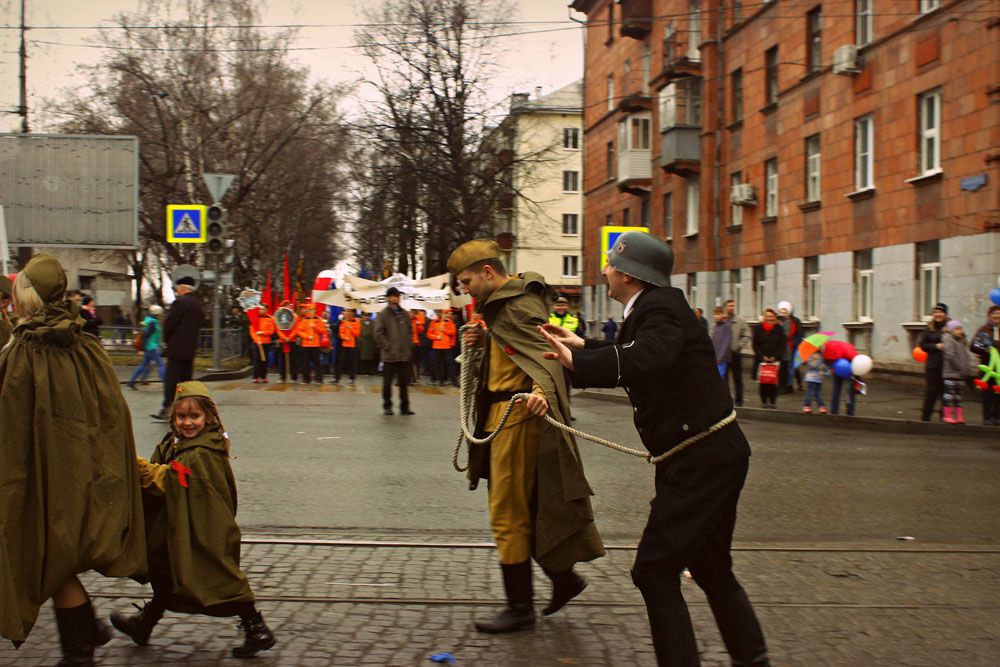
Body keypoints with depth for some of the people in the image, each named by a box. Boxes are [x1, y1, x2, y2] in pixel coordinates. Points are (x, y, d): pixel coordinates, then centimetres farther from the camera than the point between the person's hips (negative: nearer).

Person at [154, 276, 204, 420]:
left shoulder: (180, 302, -12)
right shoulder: (198, 304, 13)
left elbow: (169, 323, -13)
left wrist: (166, 339, 4)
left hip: (177, 349, -8)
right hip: (191, 349, 8)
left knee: (171, 379, -7)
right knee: (186, 379, 11)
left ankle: (167, 409, -9)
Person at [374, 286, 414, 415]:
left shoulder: (405, 313, 11)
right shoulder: (383, 314, -2)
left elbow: (410, 331, 17)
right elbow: (378, 333, -6)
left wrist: (409, 345, 6)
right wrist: (387, 346, -12)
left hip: (405, 355, 4)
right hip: (389, 355, -4)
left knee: (404, 382, 7)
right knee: (387, 382, 3)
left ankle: (404, 407, 13)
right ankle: (387, 406, 13)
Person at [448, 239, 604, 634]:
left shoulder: (520, 305, -15)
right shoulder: (501, 303, 17)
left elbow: (544, 353, -27)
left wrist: (541, 391, -46)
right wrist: (484, 341, 3)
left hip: (519, 415, -10)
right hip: (504, 414, 10)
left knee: (508, 512, -4)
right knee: (524, 508, 16)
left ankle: (520, 607, 5)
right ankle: (564, 578, 26)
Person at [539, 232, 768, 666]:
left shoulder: (662, 308, -18)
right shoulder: (649, 308, 12)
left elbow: (647, 359, -38)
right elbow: (630, 353, 30)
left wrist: (576, 361, -36)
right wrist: (583, 346, 20)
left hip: (705, 458, -11)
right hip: (702, 456, 11)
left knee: (654, 569, -9)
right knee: (710, 568, 22)